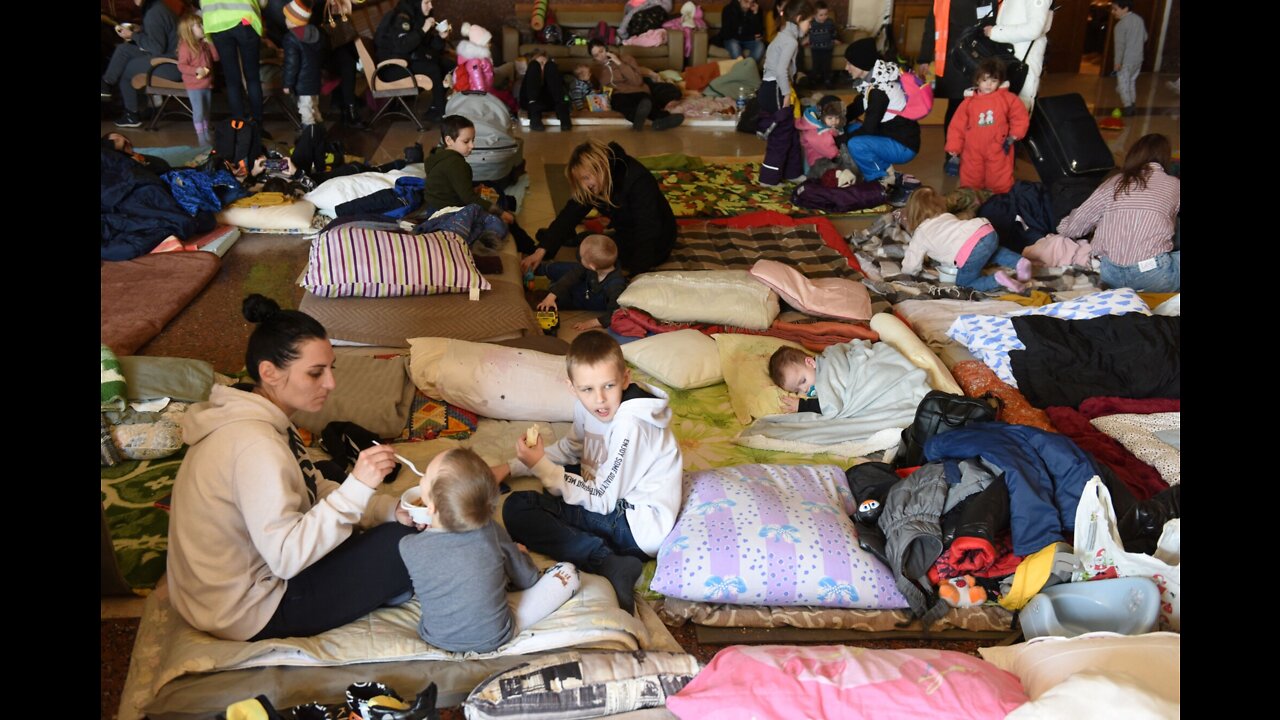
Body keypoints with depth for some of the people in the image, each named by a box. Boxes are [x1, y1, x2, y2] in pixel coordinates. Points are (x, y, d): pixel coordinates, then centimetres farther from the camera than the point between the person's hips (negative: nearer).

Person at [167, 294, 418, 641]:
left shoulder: (258, 417, -1)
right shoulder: (254, 444, -31)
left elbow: (317, 490, 4)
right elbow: (287, 557, -34)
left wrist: (391, 509, -9)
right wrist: (357, 486, -37)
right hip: (253, 613, -10)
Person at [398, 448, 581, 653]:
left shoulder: (408, 546, -20)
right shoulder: (491, 532, -20)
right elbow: (527, 580, -2)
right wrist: (520, 554, 18)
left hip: (436, 638, 3)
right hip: (494, 638, -2)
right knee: (567, 572, 6)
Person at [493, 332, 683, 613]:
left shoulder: (630, 426, -25)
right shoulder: (588, 409, -1)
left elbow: (601, 499, -19)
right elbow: (568, 449, 19)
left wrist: (541, 467, -16)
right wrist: (510, 468, 10)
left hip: (640, 525, -10)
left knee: (517, 509, -16)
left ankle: (608, 564, -26)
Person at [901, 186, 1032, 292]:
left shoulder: (920, 234, 18)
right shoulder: (947, 216, 34)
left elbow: (910, 269, 19)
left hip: (971, 252, -7)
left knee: (965, 282, 18)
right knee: (991, 252, 41)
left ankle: (997, 279, -7)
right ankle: (1020, 262, 17)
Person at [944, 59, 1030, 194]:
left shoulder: (1008, 98, -6)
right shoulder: (969, 101, -3)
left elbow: (1021, 118, 1)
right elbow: (958, 125, -1)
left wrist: (1013, 136, -10)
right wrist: (954, 147, -5)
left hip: (998, 150, -1)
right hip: (973, 150, 1)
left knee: (1000, 183, 4)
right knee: (970, 181, 12)